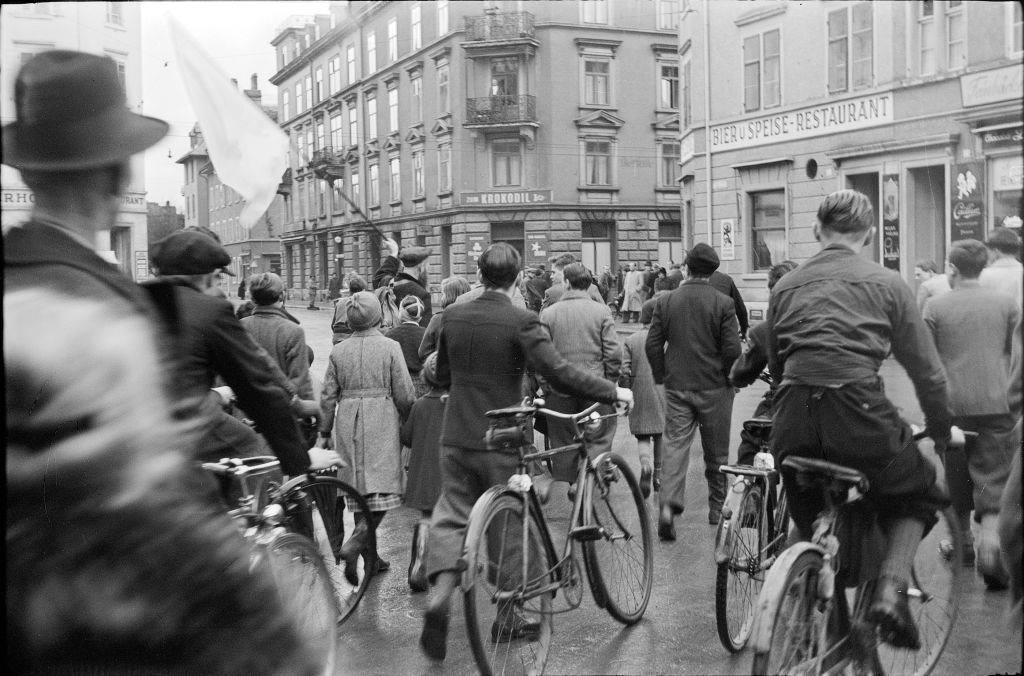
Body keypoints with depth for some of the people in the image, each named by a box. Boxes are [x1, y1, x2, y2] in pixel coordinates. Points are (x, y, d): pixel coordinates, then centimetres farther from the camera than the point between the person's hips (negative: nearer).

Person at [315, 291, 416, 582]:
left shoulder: (338, 351, 4)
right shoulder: (390, 347, -5)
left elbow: (328, 396, 5)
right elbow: (405, 394, -6)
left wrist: (324, 433, 13)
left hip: (348, 423, 4)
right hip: (382, 421, -4)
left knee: (359, 489, 12)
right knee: (382, 487, -1)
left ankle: (372, 557, 21)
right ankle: (356, 542, -20)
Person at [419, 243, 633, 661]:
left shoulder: (452, 316, 3)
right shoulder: (521, 321, -14)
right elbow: (559, 373, -20)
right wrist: (613, 392, -11)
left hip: (456, 438, 4)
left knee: (451, 516, 13)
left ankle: (440, 594, -8)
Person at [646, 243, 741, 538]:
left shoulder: (665, 301, -1)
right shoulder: (723, 303, -9)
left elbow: (652, 344, 0)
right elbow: (732, 348, -11)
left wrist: (662, 376, 12)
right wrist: (731, 378, 6)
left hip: (676, 387, 1)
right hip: (714, 387, -1)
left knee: (675, 446, 1)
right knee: (716, 452, 12)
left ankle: (668, 504, -17)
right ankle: (717, 508, 24)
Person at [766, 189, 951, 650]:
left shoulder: (786, 285, 18)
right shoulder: (886, 284, 9)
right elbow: (926, 369, 11)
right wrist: (942, 431, 25)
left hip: (792, 421, 3)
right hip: (858, 412, -3)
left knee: (810, 524, 26)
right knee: (916, 494, 23)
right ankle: (890, 590, 3)